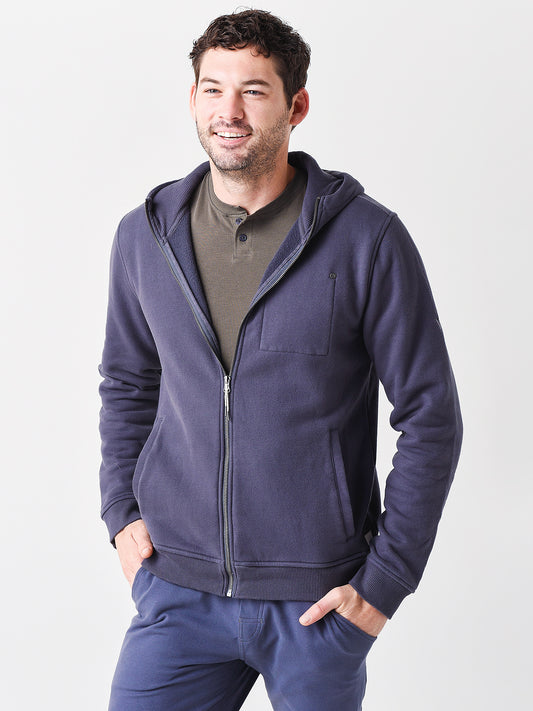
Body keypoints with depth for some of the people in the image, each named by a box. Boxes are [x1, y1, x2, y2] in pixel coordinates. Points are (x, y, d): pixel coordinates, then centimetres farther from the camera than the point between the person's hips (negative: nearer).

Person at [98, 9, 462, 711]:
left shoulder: (368, 239, -10)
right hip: (178, 589, 3)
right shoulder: (145, 235, 2)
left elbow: (432, 416, -6)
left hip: (316, 599, -2)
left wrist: (385, 579, -8)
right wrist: (122, 512, 6)